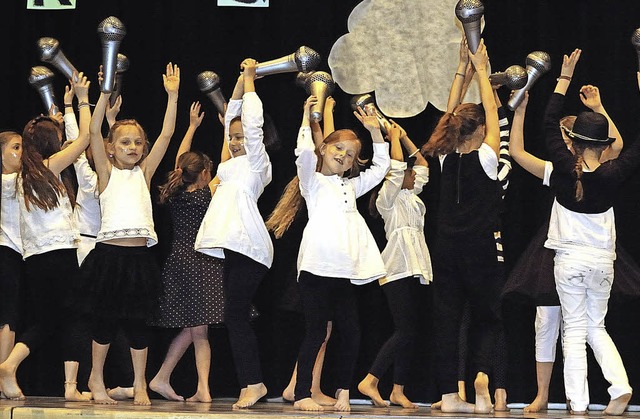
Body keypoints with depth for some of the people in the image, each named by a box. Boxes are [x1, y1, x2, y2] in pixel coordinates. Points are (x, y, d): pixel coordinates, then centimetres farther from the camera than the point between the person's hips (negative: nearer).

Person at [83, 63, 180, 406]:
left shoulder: (144, 172, 13)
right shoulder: (107, 172, 6)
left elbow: (166, 135, 8)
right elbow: (94, 132, -6)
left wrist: (172, 96, 2)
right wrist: (106, 93, -13)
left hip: (140, 255, 2)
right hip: (109, 252, -2)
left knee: (138, 321, 5)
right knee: (104, 319, 4)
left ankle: (140, 383, 13)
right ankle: (96, 379, 18)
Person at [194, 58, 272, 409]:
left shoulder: (256, 161, 1)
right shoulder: (235, 163, 22)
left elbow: (251, 123, -8)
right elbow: (233, 117, 26)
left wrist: (250, 80, 1)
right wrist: (241, 79, 22)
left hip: (248, 247, -9)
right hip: (234, 248, 9)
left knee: (235, 314, -13)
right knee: (236, 316, 5)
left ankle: (252, 383, -14)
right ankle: (251, 384, 5)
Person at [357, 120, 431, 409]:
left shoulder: (410, 196, 23)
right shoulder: (387, 198, -1)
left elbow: (423, 165, 30)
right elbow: (396, 166, -12)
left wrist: (405, 138, 24)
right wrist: (394, 137, -1)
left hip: (413, 270, 9)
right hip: (397, 269, -9)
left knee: (411, 332, 4)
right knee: (405, 331, -17)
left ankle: (398, 390, 4)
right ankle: (370, 382, -16)